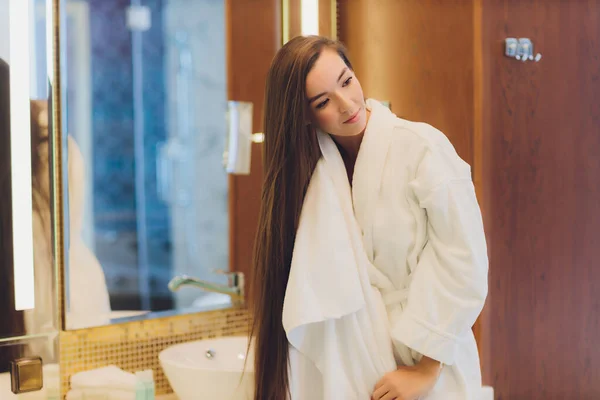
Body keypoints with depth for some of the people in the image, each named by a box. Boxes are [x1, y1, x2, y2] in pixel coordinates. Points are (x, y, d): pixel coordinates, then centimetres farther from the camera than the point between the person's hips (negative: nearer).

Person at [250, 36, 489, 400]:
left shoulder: (423, 147, -14)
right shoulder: (314, 169, -1)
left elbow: (464, 266, -15)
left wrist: (425, 369, -15)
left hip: (426, 358, -3)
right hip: (353, 365, 3)